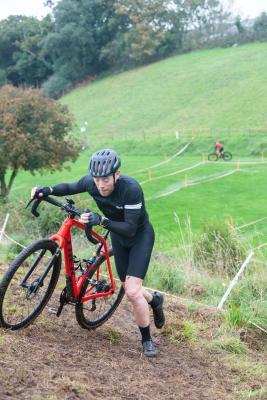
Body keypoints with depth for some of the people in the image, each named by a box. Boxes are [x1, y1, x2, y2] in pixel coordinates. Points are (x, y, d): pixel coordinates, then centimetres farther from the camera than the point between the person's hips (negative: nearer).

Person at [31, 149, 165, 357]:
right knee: (129, 288, 14)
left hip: (140, 236, -6)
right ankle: (154, 300, 47)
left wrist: (101, 220, -49)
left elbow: (130, 229, -37)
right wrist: (47, 190, -17)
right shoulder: (91, 182, -20)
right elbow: (71, 187, 1)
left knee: (132, 291, -16)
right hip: (118, 236, 6)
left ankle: (147, 340, 4)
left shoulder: (131, 189, -36)